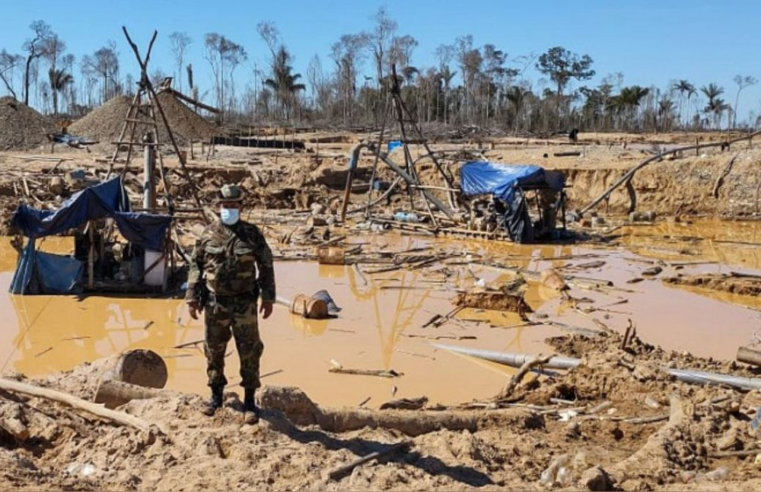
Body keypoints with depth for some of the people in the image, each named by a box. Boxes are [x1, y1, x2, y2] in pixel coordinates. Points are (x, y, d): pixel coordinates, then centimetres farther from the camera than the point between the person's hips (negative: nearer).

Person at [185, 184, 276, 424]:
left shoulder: (252, 234, -1)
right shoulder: (208, 234, 1)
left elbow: (266, 266, 3)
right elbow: (196, 267, 4)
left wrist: (268, 297, -1)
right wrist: (192, 298, 0)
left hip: (244, 304, -1)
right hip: (215, 303, 1)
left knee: (249, 352, 1)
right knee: (214, 351, 11)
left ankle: (249, 401, 13)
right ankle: (216, 396, 29)